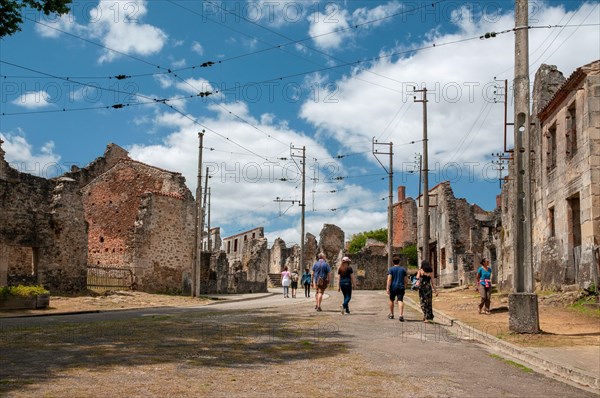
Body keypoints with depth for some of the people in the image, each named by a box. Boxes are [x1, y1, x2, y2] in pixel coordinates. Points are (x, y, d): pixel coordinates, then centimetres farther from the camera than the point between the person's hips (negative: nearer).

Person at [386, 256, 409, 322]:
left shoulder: (391, 269, -2)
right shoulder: (403, 269, 6)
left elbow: (389, 279, -12)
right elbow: (406, 280, 8)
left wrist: (387, 288, -14)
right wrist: (405, 287, 22)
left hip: (393, 287, -1)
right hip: (401, 287, 1)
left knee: (391, 300, 17)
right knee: (400, 301, -7)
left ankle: (391, 314, 30)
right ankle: (401, 315, -23)